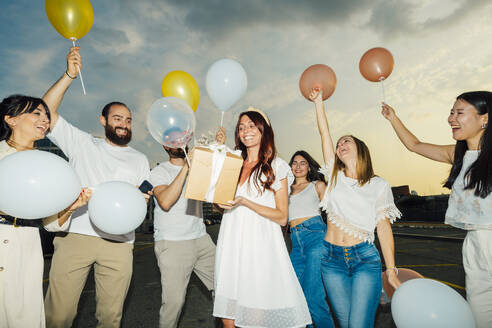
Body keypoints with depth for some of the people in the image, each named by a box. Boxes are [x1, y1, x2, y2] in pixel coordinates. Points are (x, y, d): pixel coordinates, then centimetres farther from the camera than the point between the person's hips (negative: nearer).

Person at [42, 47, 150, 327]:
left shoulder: (140, 159, 19)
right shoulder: (83, 144, 13)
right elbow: (47, 111, 5)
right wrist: (69, 75, -3)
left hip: (118, 243, 2)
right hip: (76, 235, -1)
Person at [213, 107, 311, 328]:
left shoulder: (276, 166, 0)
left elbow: (282, 217, -4)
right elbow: (217, 205, 14)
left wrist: (244, 201, -15)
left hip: (260, 245, -3)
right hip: (231, 245, 4)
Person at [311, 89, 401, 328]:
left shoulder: (378, 185, 3)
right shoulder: (335, 176, 7)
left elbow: (384, 228, 1)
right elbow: (324, 133, 6)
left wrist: (391, 271, -1)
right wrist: (318, 101, 7)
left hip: (365, 259, -2)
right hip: (332, 259, 2)